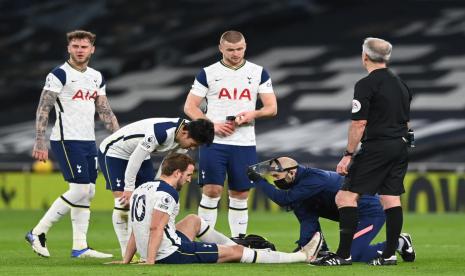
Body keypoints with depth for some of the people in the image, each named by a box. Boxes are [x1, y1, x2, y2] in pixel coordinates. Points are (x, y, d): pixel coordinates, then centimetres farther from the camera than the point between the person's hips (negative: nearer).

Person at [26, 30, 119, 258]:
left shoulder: (96, 77, 14)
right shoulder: (59, 75, -8)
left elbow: (104, 111, 19)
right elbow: (43, 109, -12)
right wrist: (40, 142, -21)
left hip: (88, 141, 8)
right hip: (67, 140, -8)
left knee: (88, 193, 5)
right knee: (80, 190, -13)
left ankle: (80, 247, 9)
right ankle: (38, 233, -5)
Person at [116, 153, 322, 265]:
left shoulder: (142, 189, 12)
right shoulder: (167, 194, -16)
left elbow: (137, 229, 12)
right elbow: (155, 228, -24)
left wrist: (126, 261, 12)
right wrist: (150, 263, -27)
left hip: (156, 253, 9)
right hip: (171, 254, -9)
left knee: (193, 220, 30)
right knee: (235, 252, 1)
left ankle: (238, 247, 35)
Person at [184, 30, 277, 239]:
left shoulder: (258, 73, 8)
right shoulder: (208, 73, 4)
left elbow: (272, 108, 7)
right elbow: (190, 107, 3)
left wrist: (253, 114, -14)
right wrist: (212, 125, -11)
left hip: (245, 144, 2)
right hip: (213, 142, -2)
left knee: (240, 194, 5)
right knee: (212, 191, -10)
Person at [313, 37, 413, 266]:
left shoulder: (365, 85, -10)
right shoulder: (401, 85, 15)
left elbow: (359, 124, -14)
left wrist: (348, 155, -11)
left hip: (375, 148, -8)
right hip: (400, 148, 8)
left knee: (347, 196, -6)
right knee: (391, 199, 9)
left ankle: (344, 254, -11)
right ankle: (389, 254, 7)